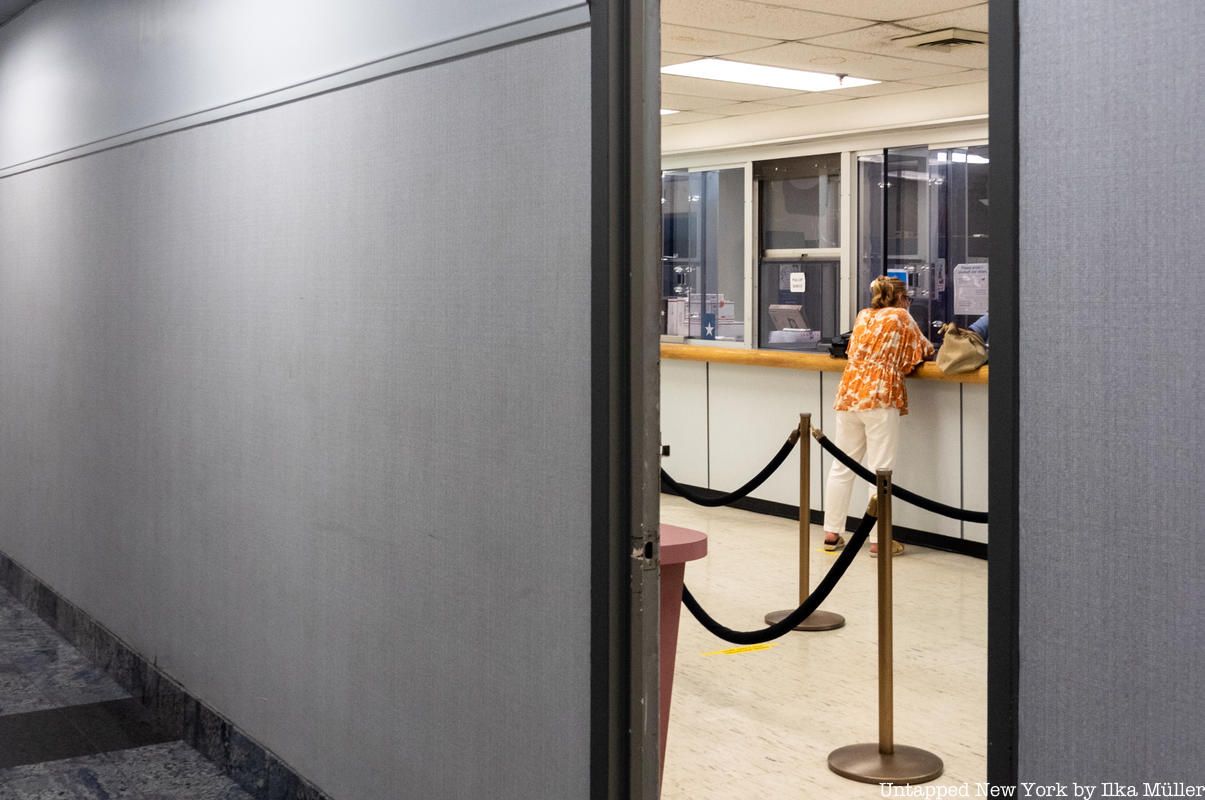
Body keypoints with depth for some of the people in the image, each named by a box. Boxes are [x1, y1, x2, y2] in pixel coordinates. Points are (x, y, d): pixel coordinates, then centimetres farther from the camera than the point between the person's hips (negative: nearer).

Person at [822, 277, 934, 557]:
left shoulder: (863, 316, 19)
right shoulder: (901, 316, 5)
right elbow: (922, 351, 10)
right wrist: (929, 349, 32)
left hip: (849, 394, 6)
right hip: (880, 396, -6)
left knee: (842, 467, 10)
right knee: (880, 469, -4)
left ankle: (832, 533, 15)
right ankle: (879, 540, -4)